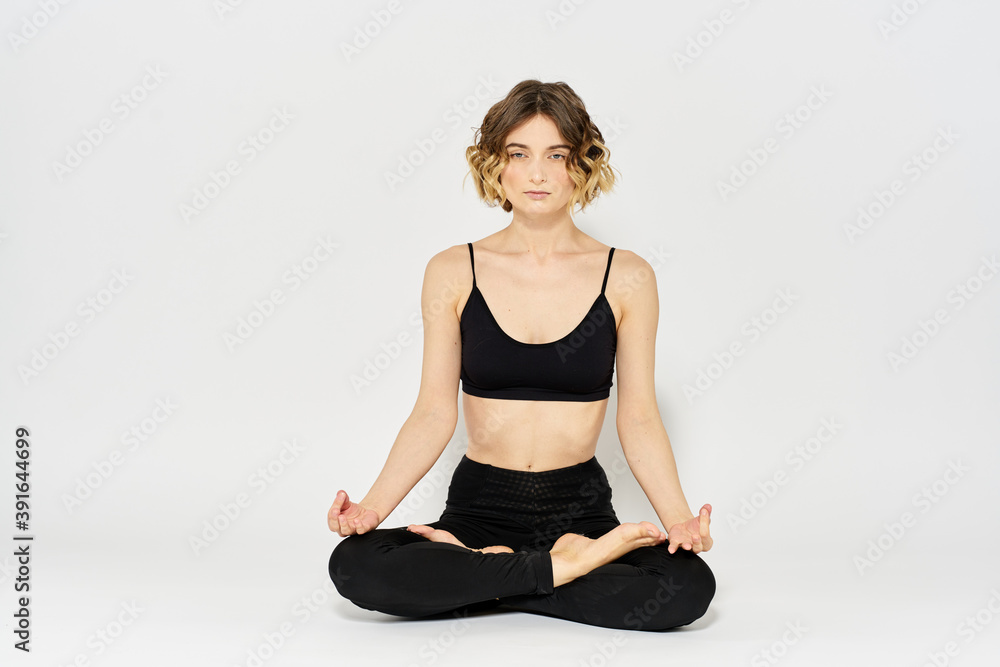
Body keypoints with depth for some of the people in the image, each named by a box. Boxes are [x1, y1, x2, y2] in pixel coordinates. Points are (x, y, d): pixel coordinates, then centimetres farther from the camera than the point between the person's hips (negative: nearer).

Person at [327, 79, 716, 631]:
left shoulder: (626, 278, 1)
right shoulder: (453, 273, 2)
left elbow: (638, 420, 1)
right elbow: (434, 414, 1)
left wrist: (678, 518, -13)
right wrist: (373, 506, -12)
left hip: (581, 508, 0)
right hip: (479, 505, 0)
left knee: (688, 588, -29)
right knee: (355, 566, -28)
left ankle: (469, 574, -12)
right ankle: (566, 565, -15)